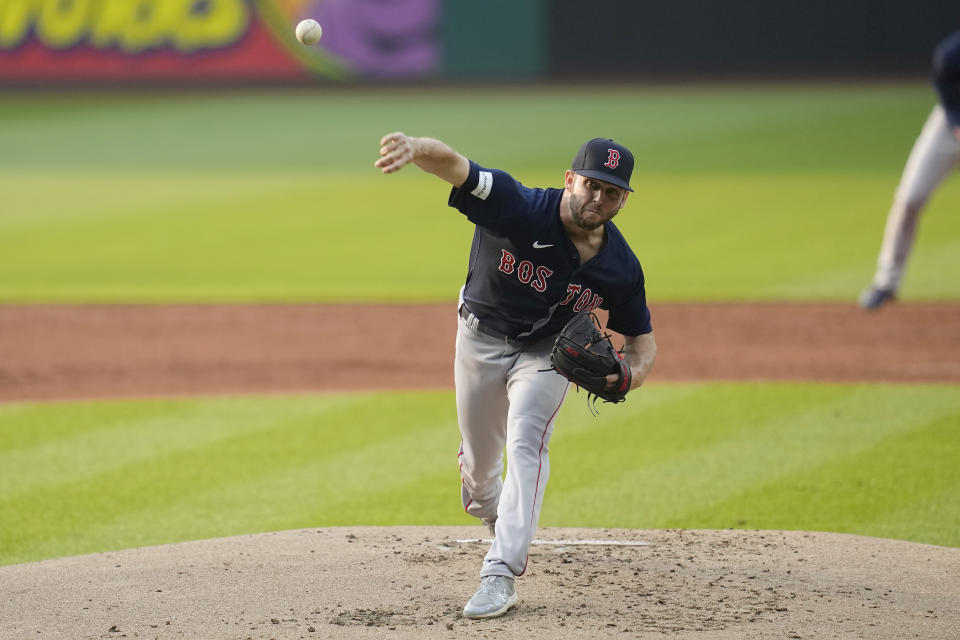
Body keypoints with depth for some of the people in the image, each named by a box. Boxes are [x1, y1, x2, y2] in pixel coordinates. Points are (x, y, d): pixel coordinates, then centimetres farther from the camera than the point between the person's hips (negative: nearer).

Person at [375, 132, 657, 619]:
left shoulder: (621, 268, -21)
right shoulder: (519, 209, -32)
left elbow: (641, 339, -5)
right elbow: (453, 165, -47)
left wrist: (632, 372, -30)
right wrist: (416, 148, -71)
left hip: (549, 350, 0)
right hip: (481, 337, 0)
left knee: (526, 443, -21)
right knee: (478, 455, 15)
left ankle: (501, 574, -25)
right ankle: (489, 510, 51)